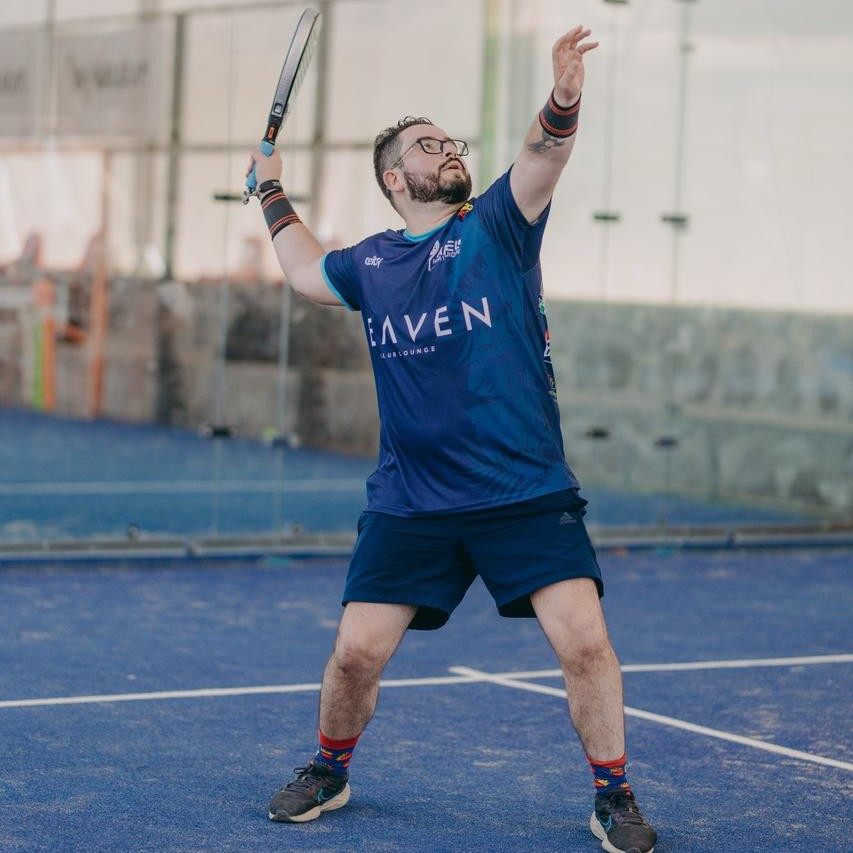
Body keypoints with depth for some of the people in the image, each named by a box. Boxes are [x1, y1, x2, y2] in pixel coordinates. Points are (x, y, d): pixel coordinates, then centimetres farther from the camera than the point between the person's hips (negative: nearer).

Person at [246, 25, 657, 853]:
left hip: (528, 496, -2)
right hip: (408, 504, 2)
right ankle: (328, 772, 29)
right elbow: (306, 270, 34)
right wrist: (272, 191, 34)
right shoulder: (369, 263, 12)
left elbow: (542, 156, -17)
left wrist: (563, 98, -35)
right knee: (355, 653, 1)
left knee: (585, 640, -12)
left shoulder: (495, 225, 3)